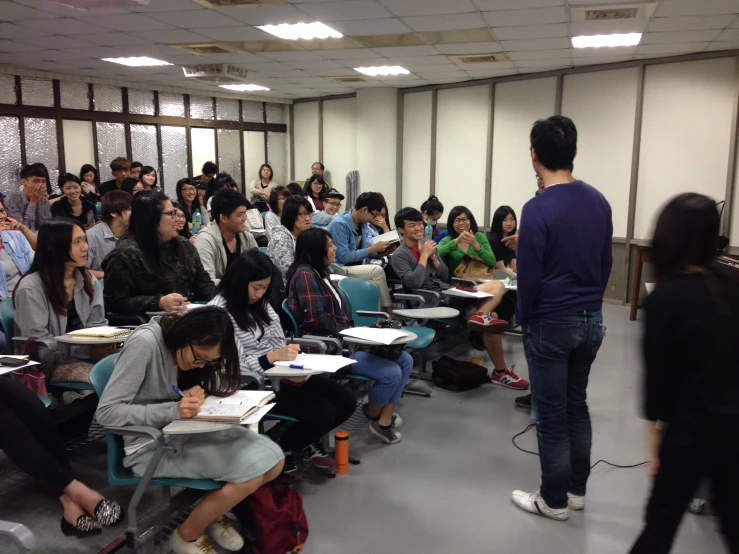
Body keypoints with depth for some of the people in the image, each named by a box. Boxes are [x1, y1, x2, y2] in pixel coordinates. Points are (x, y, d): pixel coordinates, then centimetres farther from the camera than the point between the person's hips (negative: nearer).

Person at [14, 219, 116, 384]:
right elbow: (41, 347, -16)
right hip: (48, 364, -6)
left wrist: (104, 343, -15)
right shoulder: (31, 289, -14)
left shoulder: (89, 282, 7)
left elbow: (96, 325, 8)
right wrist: (88, 350, -23)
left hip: (85, 356, 6)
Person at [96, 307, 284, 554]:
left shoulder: (188, 349, 2)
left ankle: (213, 510, 14)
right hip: (151, 445, -7)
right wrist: (174, 411, -31)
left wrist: (196, 396, -12)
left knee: (273, 459, -10)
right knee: (252, 469, -23)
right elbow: (106, 412, -23)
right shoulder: (145, 343, -22)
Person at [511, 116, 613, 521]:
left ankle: (554, 500, 18)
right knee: (577, 406, 19)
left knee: (551, 415, 5)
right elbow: (606, 264, 10)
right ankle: (576, 489, 30)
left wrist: (524, 320, 0)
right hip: (592, 321, 7)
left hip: (552, 325, -7)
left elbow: (529, 276, -16)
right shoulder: (599, 202, 3)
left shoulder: (538, 208, -19)